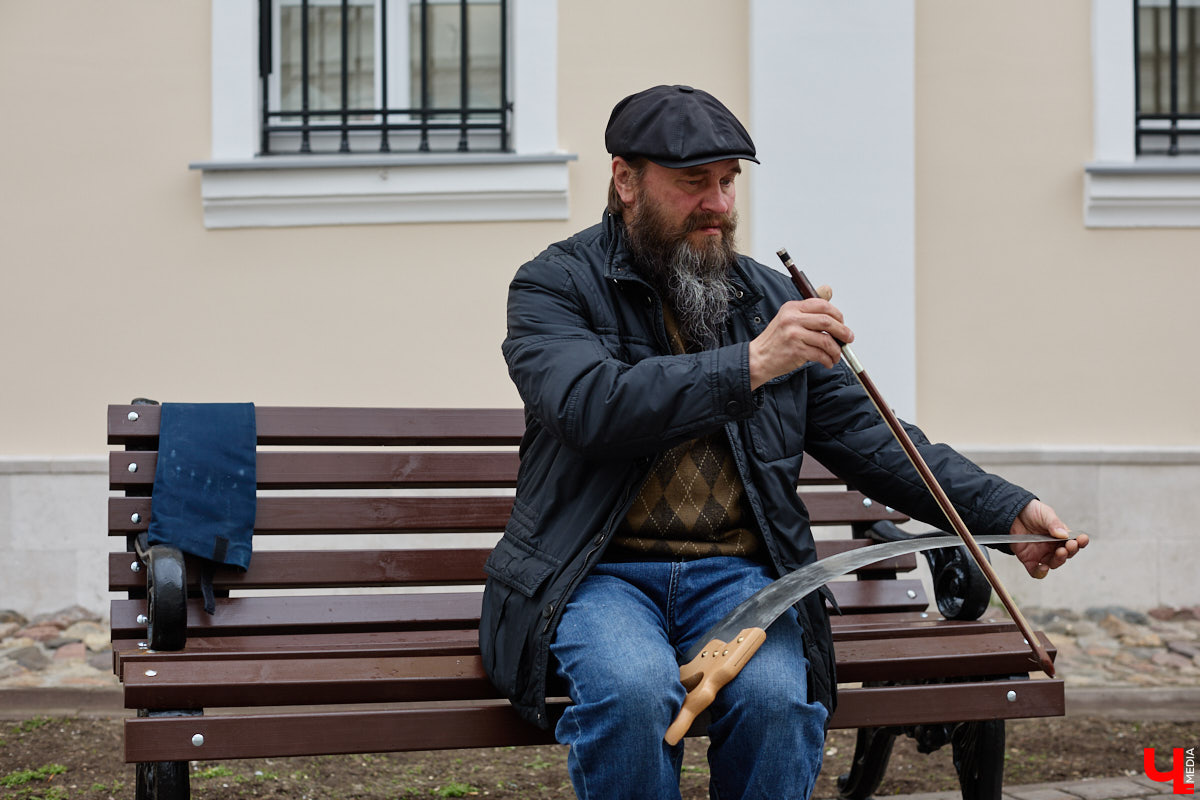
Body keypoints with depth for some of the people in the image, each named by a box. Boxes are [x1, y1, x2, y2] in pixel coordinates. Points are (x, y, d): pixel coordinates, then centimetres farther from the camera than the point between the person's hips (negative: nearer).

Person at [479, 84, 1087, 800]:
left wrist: (1005, 512, 3)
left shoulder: (769, 298, 15)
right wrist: (748, 365, -24)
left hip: (736, 573, 3)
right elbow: (590, 407, -19)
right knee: (634, 691, -34)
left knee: (778, 696, -28)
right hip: (598, 573, -3)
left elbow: (865, 434, 14)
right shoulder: (554, 285, 2)